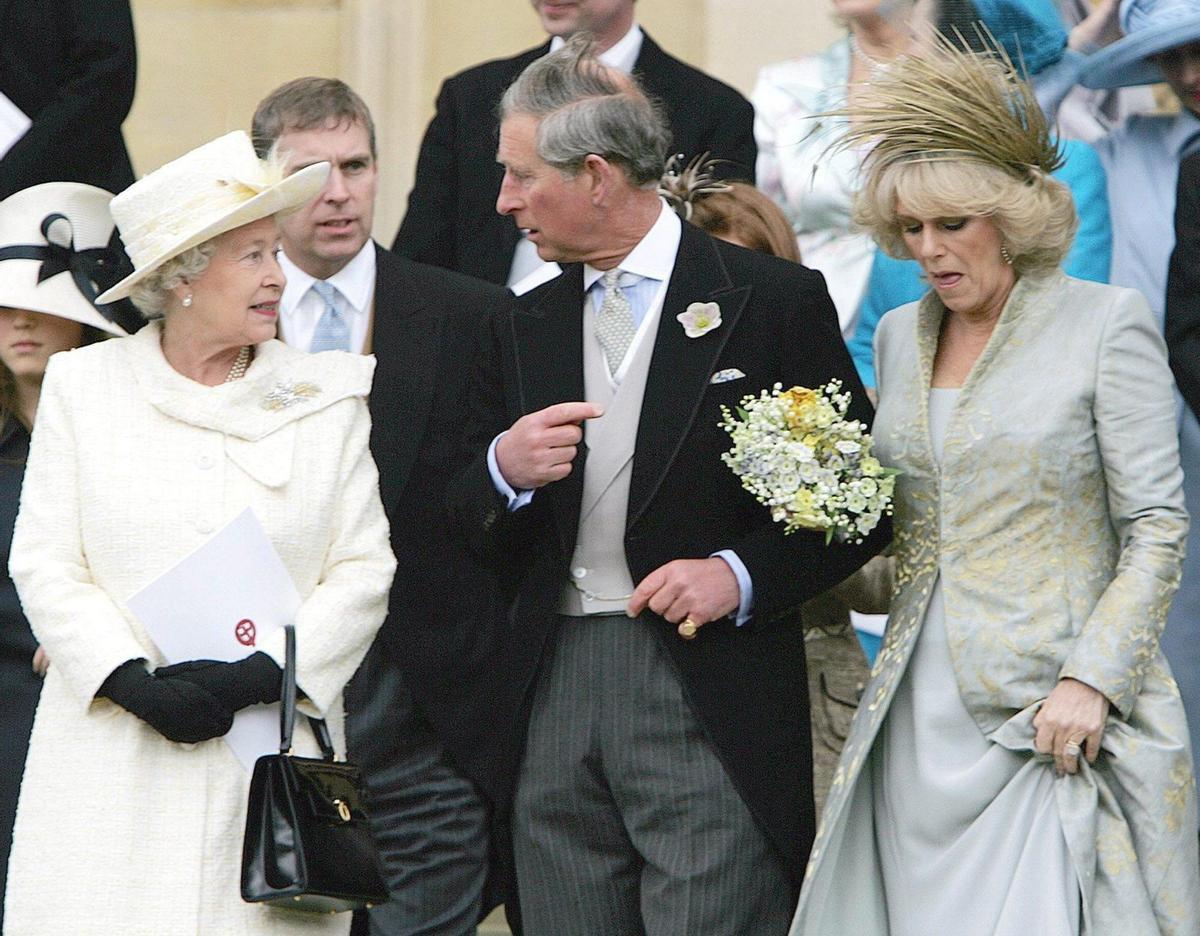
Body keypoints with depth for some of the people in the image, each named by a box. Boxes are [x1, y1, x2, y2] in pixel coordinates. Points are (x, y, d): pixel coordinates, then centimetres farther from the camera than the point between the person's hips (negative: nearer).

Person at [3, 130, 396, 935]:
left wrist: (262, 673, -11)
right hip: (113, 757, 0)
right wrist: (134, 681, -11)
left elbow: (364, 571, 3)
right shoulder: (83, 385, 8)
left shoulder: (327, 396, 10)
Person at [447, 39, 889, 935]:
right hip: (554, 697, 5)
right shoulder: (522, 329, 16)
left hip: (712, 706, -5)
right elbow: (469, 526, 15)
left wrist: (743, 574, -13)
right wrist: (503, 470, -7)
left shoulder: (774, 300, 1)